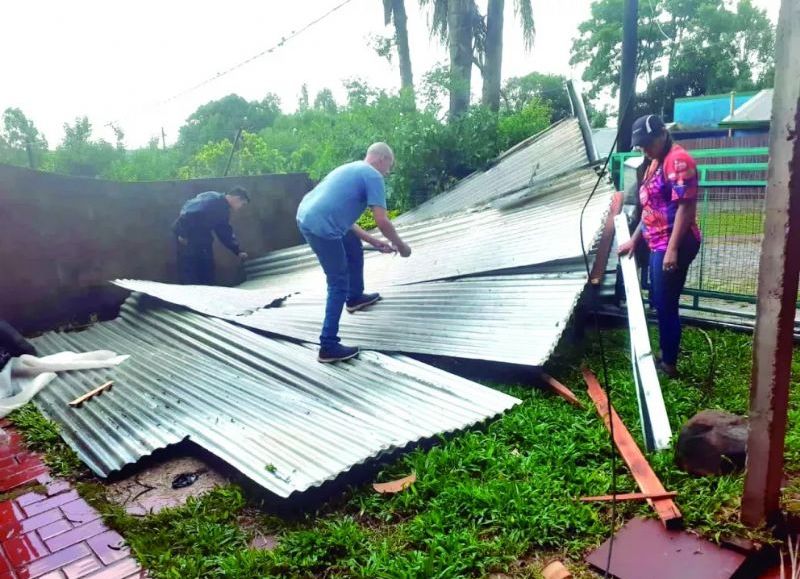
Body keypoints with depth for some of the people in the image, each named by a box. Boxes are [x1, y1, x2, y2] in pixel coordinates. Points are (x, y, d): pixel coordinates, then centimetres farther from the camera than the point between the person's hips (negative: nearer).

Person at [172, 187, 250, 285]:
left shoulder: (224, 210, 10)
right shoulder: (212, 199, -20)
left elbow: (225, 233, 17)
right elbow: (189, 210, -28)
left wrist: (238, 251, 14)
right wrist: (183, 234, -27)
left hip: (202, 237, 9)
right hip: (186, 236, -9)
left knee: (207, 269, 9)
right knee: (189, 269, -7)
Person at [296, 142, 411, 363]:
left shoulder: (353, 169, 26)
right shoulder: (372, 176, -1)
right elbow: (382, 221, -8)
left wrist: (373, 241, 28)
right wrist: (400, 245, 9)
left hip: (307, 217, 10)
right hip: (320, 226, -10)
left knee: (354, 249, 30)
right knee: (339, 285, -2)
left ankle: (355, 297, 47)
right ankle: (329, 346, 0)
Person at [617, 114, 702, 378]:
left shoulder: (678, 159, -14)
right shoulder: (655, 162, 16)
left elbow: (685, 207, -21)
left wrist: (672, 249, -25)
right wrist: (634, 240, 19)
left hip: (673, 245, -10)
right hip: (658, 244, 10)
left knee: (666, 305, -2)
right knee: (659, 303, 16)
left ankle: (669, 364, 11)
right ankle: (665, 356, 30)